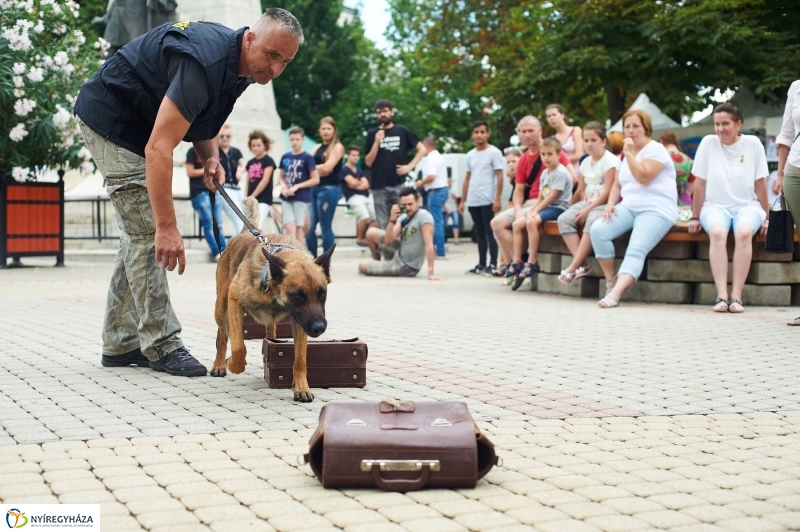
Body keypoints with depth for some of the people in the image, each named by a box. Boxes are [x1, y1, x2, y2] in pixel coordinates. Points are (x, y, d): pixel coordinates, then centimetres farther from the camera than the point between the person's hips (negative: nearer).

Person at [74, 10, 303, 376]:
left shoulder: (240, 67, -4)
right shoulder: (206, 62, -33)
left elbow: (204, 117, 12)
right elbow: (158, 149, -38)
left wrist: (210, 157, -9)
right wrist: (167, 226, -40)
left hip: (137, 122, 10)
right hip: (111, 116, -10)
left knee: (141, 233, 9)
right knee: (147, 232, -12)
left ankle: (121, 344, 15)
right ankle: (161, 346, -7)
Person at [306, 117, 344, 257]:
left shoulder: (337, 147, -1)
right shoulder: (316, 148, 17)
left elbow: (327, 167, -13)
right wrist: (320, 169, -11)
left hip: (330, 189, -6)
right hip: (314, 188, 6)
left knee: (326, 227, -3)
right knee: (309, 227, 4)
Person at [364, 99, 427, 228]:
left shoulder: (402, 131, 5)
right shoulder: (372, 134, 6)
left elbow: (422, 149, 9)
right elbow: (368, 162, 3)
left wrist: (409, 166, -2)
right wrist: (377, 142, -9)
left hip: (399, 185, 0)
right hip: (379, 186, 1)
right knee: (382, 225, 4)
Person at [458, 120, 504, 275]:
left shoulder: (494, 153, -3)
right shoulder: (470, 155, 15)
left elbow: (499, 177, -7)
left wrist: (498, 199, -14)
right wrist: (462, 201, 15)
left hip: (487, 200, -6)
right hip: (473, 201, 6)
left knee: (490, 232, -4)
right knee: (479, 233, 10)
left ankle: (493, 265, -1)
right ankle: (481, 264, 14)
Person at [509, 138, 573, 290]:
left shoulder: (561, 172, -12)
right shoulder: (545, 173, 16)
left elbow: (552, 196, -17)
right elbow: (540, 197, 14)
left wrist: (535, 211, -17)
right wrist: (531, 210, -3)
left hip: (558, 208, -9)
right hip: (545, 207, 9)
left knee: (532, 222, -32)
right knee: (517, 224, -4)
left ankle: (532, 263, -28)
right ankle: (517, 263, -4)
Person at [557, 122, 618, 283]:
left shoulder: (609, 161, -8)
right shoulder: (586, 162, 14)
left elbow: (607, 192, -15)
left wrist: (588, 209, -18)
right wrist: (583, 206, -4)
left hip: (604, 204, -7)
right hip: (587, 203, 7)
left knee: (592, 221, -37)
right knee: (564, 219, -18)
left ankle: (573, 267, -34)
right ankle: (582, 264, -27)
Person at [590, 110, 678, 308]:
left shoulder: (655, 149, -3)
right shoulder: (625, 154, 21)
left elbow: (643, 177, -17)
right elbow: (617, 185, 21)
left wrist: (630, 154, -13)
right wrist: (610, 204, 2)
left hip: (656, 210, -7)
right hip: (629, 207, 7)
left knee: (636, 250, -27)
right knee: (597, 230, -20)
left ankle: (615, 293, -46)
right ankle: (611, 281, -10)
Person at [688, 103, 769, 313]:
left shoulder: (753, 144, 1)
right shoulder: (708, 143, 0)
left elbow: (760, 183, 5)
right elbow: (700, 183, 2)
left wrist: (766, 217, 5)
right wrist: (695, 217, 2)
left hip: (747, 205, 0)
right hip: (716, 206, 0)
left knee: (744, 233, -34)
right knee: (717, 233, -34)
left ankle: (736, 297, -34)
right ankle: (721, 296, -39)